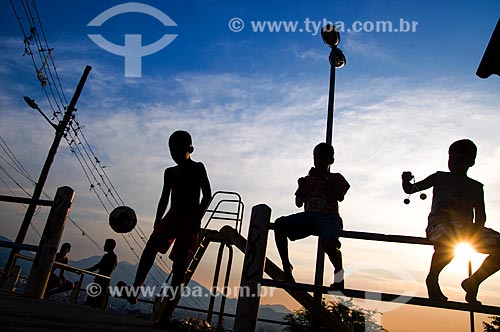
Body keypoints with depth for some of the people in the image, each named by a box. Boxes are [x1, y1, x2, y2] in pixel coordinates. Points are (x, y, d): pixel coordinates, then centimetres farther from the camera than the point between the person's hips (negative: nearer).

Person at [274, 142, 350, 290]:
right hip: (308, 216, 4)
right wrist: (301, 188, 3)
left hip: (329, 217, -3)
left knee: (328, 242, -37)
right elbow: (299, 203, 22)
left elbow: (340, 196, -4)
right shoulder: (308, 179, 25)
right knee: (279, 224, -25)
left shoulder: (336, 178, 16)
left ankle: (339, 271, -6)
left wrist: (324, 179, -10)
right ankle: (286, 266, -16)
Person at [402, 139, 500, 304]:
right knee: (448, 242, -39)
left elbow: (480, 215, 12)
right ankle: (432, 278, -11)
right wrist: (406, 181, -9)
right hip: (440, 223, -4)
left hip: (466, 229, 4)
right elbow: (410, 190, 15)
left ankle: (473, 282, -1)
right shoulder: (440, 178, 17)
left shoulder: (476, 187, 23)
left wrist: (475, 230, -10)